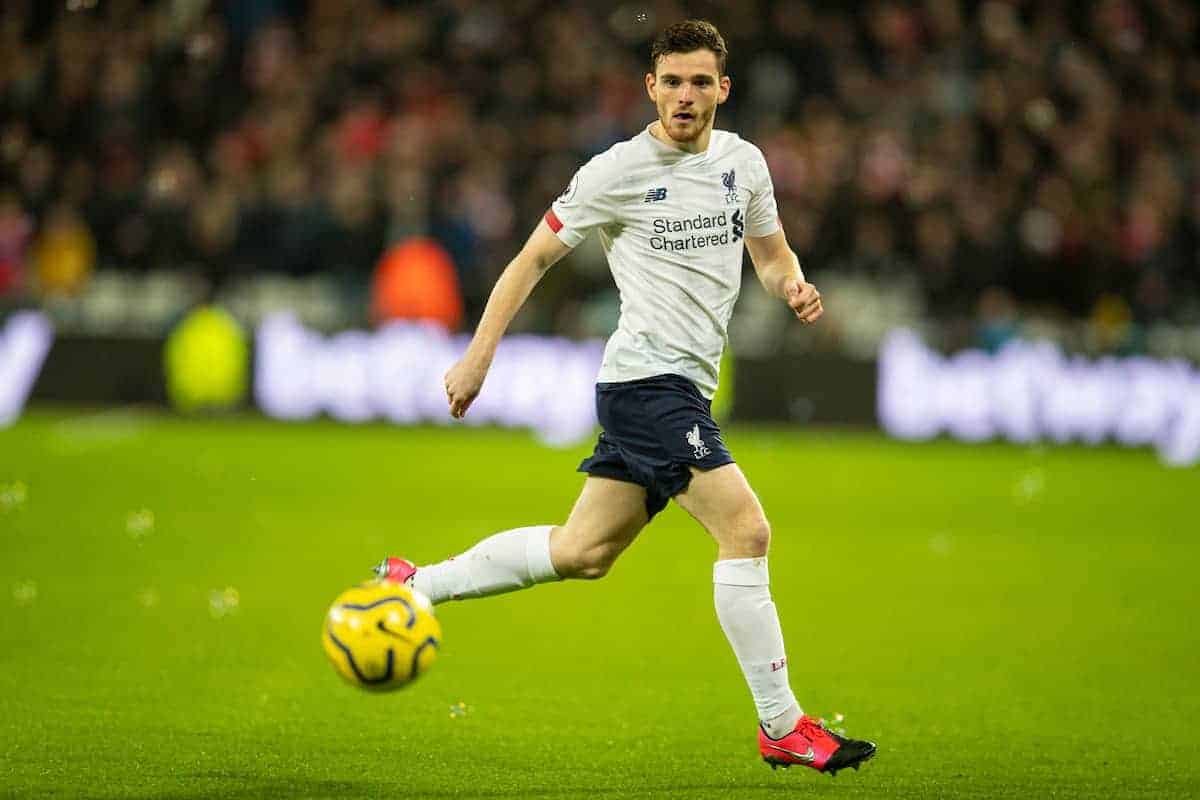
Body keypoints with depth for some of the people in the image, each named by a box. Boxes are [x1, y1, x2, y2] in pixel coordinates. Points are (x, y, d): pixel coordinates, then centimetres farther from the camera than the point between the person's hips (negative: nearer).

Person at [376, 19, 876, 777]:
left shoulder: (744, 162, 11)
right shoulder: (618, 172, -7)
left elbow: (771, 253, 24)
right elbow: (536, 256, 0)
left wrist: (794, 286, 0)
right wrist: (480, 353, -6)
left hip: (684, 386, 8)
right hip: (650, 376, -8)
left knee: (581, 551, 13)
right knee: (746, 530, -16)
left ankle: (418, 585, 26)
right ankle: (782, 727, -10)